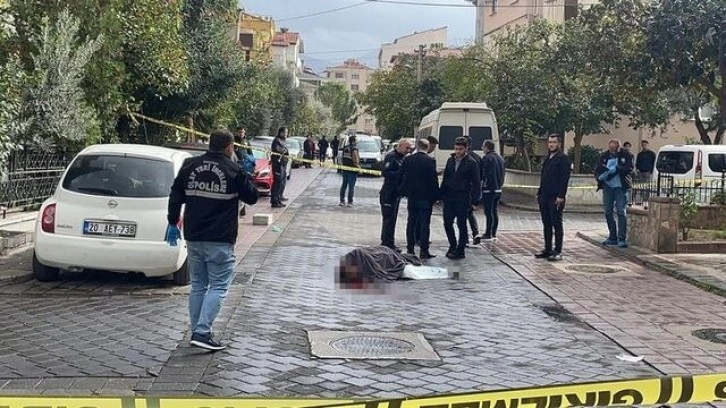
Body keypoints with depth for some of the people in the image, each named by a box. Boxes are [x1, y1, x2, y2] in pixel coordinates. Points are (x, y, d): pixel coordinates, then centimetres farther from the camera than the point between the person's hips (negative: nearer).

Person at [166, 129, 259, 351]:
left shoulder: (190, 166, 7)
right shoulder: (233, 170, -8)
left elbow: (175, 197, 10)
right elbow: (252, 197, 3)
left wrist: (173, 223, 18)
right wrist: (246, 179, 18)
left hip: (193, 237, 6)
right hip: (220, 240, -5)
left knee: (198, 286, 15)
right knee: (218, 287, 0)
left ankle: (197, 332, 19)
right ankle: (202, 332, -9)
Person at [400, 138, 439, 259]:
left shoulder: (408, 160, 0)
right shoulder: (430, 161, -10)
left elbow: (401, 176, 3)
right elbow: (434, 180, -10)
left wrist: (404, 192, 13)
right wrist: (435, 196, -2)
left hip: (412, 196, 4)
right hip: (426, 197, -4)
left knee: (411, 223, 12)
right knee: (425, 224, 0)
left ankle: (410, 249, 16)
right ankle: (424, 251, -1)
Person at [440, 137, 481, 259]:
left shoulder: (471, 163, -5)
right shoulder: (450, 160, 10)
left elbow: (476, 183, -6)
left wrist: (475, 200, -12)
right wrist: (442, 194, 8)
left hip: (462, 199, -5)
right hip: (449, 197, 5)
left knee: (461, 225, 2)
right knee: (447, 223, 6)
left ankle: (460, 251, 11)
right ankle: (452, 246, 25)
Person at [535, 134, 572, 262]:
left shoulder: (563, 159, -8)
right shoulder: (547, 159, 17)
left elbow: (565, 178, -15)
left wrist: (561, 196, -20)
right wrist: (539, 193, 14)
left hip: (555, 198, -8)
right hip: (544, 197, 8)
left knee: (557, 224, -2)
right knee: (546, 224, 11)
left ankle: (558, 252, 3)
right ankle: (548, 250, 18)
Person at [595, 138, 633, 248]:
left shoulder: (626, 155, -4)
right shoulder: (604, 156, 6)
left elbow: (629, 169, -15)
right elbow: (597, 171, 6)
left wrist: (615, 169, -22)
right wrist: (600, 176, -16)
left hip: (620, 187, -4)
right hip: (607, 187, 4)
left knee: (621, 212, -9)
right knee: (608, 212, 9)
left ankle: (621, 239, -7)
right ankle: (612, 237, 20)